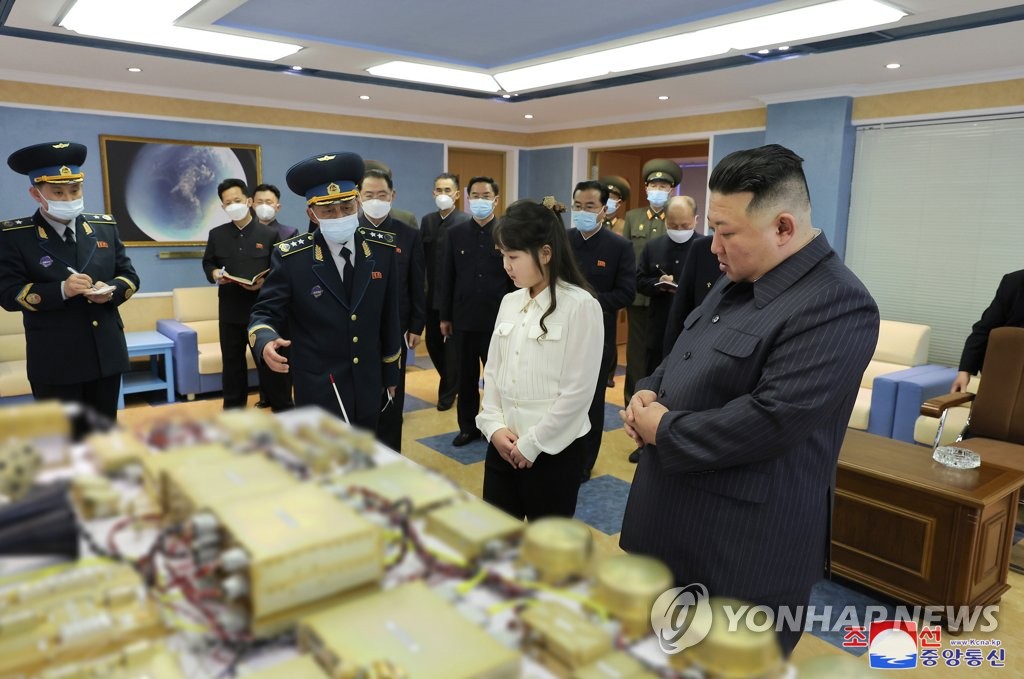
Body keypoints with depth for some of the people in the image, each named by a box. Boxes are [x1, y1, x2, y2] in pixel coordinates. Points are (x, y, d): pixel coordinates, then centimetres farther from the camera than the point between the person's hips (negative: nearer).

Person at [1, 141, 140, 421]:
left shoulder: (105, 227, 7)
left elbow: (129, 276, 9)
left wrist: (111, 291, -13)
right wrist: (61, 290, -25)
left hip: (107, 355, 4)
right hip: (54, 362, -4)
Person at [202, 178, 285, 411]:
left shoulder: (269, 234, -1)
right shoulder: (216, 234, 7)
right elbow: (207, 262, 14)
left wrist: (265, 281, -19)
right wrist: (214, 273, -8)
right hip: (230, 309, 3)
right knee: (232, 360, 12)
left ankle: (282, 407, 13)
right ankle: (233, 407, 25)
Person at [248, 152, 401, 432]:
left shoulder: (382, 248, -4)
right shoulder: (291, 258, -14)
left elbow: (389, 316, 3)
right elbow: (264, 313, -9)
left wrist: (390, 372, 11)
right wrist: (266, 342, -33)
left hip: (368, 382, 4)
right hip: (319, 387, -4)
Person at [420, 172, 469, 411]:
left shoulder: (466, 222, -9)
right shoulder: (426, 220, 8)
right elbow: (422, 257, 7)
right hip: (432, 294, 5)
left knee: (453, 344, 6)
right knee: (433, 342, 13)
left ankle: (448, 392, 21)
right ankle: (452, 381, 36)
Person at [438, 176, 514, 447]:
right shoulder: (455, 233, 5)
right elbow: (447, 278, 6)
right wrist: (445, 316, 5)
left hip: (498, 319, -2)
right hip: (464, 318, 2)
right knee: (466, 378, 11)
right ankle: (468, 427, 25)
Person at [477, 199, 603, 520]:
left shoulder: (581, 305, -14)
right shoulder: (510, 302, 6)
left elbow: (578, 391, -16)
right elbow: (492, 369, 10)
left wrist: (532, 443, -12)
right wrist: (494, 425, -3)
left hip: (552, 450, -5)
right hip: (503, 445, 6)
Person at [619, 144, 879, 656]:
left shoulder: (836, 305, -22)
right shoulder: (737, 282, 9)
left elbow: (770, 420, -30)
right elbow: (682, 358, 18)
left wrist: (663, 431, -19)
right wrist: (648, 392, -3)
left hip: (745, 549, -9)